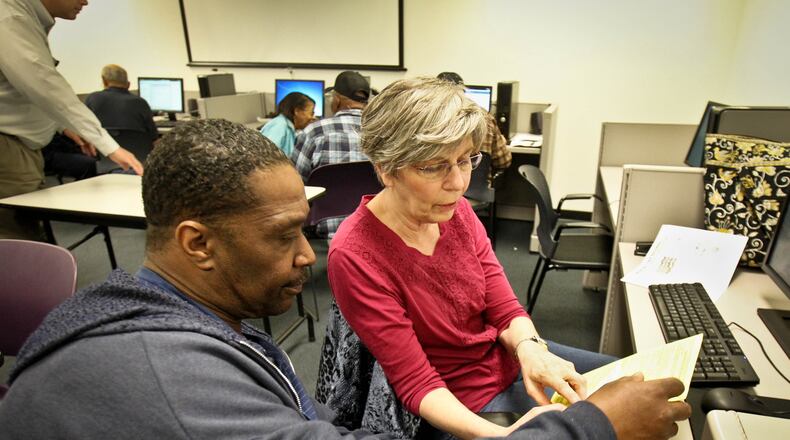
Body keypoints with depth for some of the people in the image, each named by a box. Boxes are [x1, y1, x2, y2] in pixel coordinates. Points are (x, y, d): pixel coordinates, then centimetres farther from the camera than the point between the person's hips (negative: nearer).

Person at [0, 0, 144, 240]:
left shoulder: (33, 20, 13)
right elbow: (45, 88, -26)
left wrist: (63, 125, 15)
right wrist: (110, 146, -29)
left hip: (22, 147, 9)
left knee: (28, 233, 11)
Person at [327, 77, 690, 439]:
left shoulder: (457, 211, -8)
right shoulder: (354, 257, -27)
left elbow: (504, 309, -4)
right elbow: (417, 385, -23)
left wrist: (530, 348, -25)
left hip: (510, 359, 6)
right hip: (464, 401, -6)